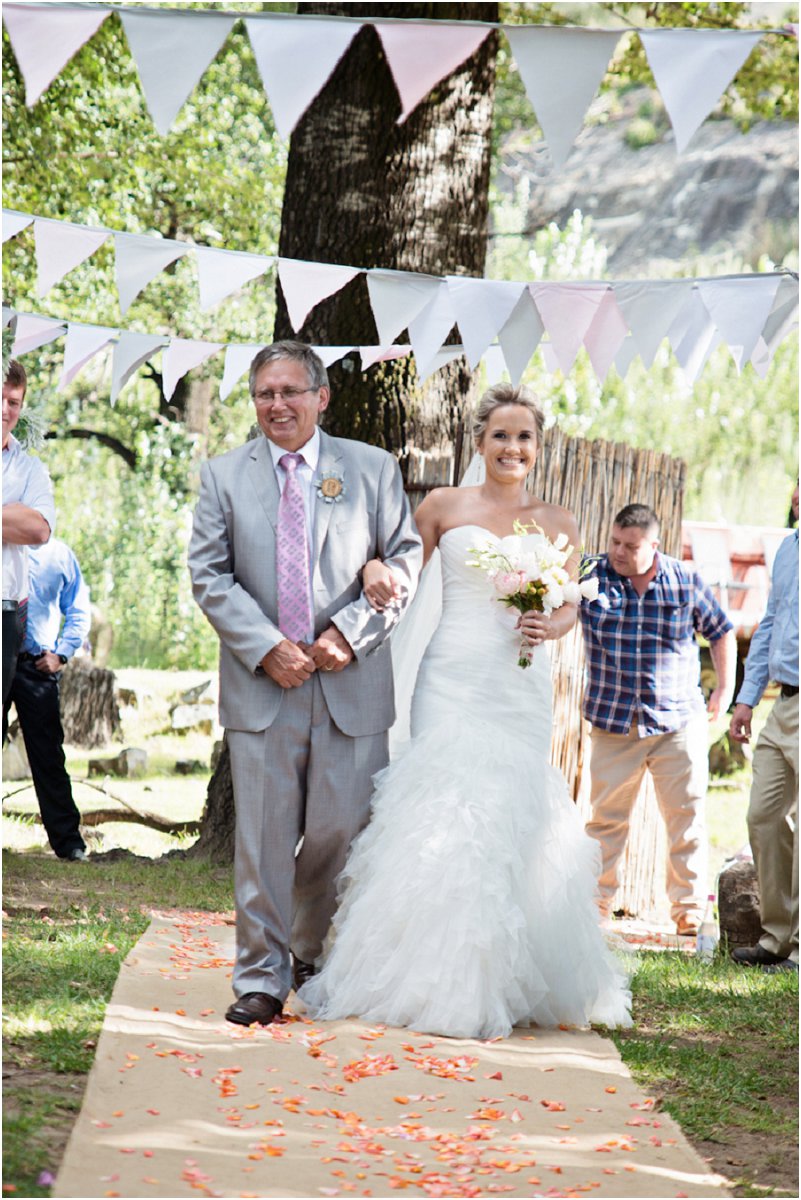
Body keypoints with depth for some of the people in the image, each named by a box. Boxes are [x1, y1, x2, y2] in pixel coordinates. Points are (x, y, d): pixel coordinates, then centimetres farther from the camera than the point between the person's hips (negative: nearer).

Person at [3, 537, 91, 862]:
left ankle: (68, 841, 2)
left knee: (48, 755, -1)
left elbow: (79, 612, 14)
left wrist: (62, 654, 2)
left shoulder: (59, 555, 8)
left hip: (38, 666, 0)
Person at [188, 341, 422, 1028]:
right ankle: (262, 978, 6)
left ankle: (316, 955, 25)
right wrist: (266, 648, -10)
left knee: (341, 830, 4)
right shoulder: (224, 476, 8)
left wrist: (351, 633, -9)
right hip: (261, 687, 0)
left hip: (350, 684, 0)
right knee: (263, 838, -1)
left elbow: (405, 558, 4)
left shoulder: (373, 469, 7)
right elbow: (210, 576, 2)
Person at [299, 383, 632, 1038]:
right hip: (453, 681, -2)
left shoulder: (557, 522, 10)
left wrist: (550, 628, -5)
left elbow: (571, 603, 16)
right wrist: (376, 571, -11)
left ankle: (500, 980, 11)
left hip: (521, 686, 2)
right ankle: (435, 978, -7)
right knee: (443, 811, -10)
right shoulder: (444, 506, 6)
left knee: (512, 817, 1)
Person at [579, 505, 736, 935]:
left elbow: (720, 631, 14)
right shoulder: (591, 574, -4)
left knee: (687, 816, 1)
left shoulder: (686, 582, -1)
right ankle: (595, 905, 12)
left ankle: (689, 908, 8)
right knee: (606, 817, 3)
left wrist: (725, 688, 10)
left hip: (678, 722, 0)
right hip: (613, 721, 0)